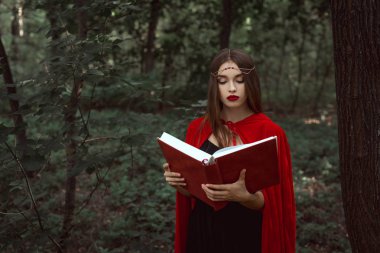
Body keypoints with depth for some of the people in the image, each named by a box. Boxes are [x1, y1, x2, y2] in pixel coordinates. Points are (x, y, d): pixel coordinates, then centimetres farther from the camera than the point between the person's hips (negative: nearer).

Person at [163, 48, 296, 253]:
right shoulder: (198, 128, -1)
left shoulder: (270, 132, -10)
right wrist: (178, 181, -14)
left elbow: (271, 202, -11)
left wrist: (244, 196, -30)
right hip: (203, 233, 3)